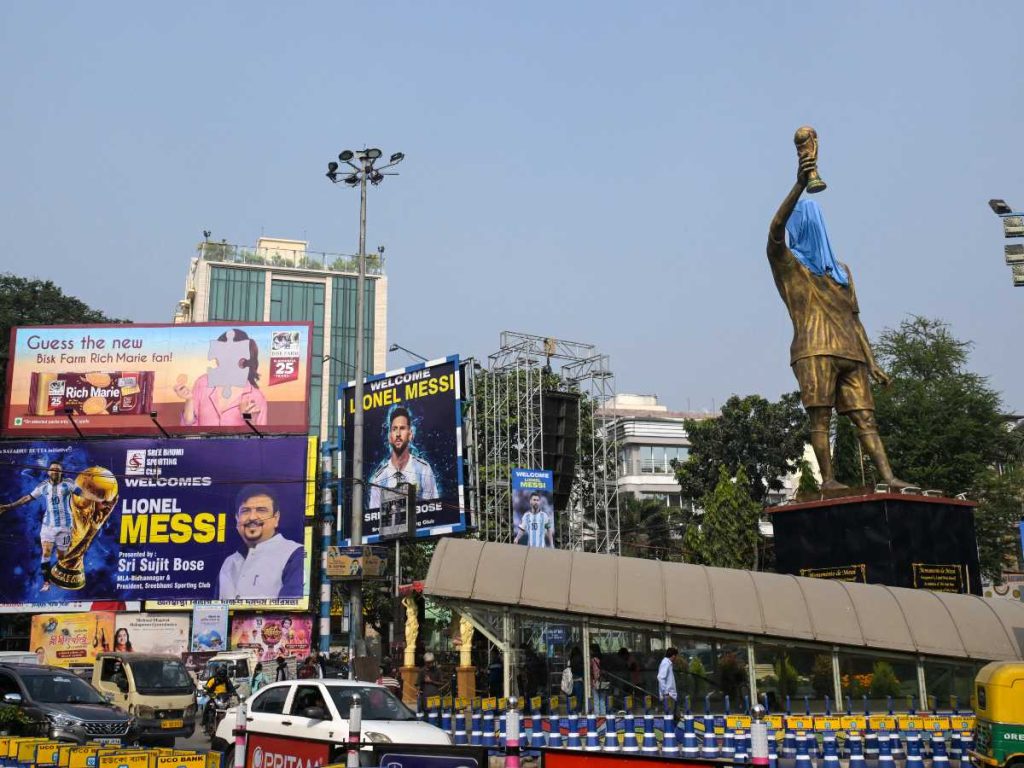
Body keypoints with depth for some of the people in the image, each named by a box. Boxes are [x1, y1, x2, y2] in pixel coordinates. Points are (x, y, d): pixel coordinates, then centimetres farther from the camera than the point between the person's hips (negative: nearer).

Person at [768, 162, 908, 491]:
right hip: (814, 350, -5)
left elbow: (853, 318, 23)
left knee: (864, 414, -3)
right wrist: (799, 186, -23)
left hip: (849, 352, 5)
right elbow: (775, 228, -12)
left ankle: (888, 476, -10)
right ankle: (827, 479, -11)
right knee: (820, 416, -11)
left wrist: (871, 362, 15)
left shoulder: (840, 270, 26)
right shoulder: (786, 263, 10)